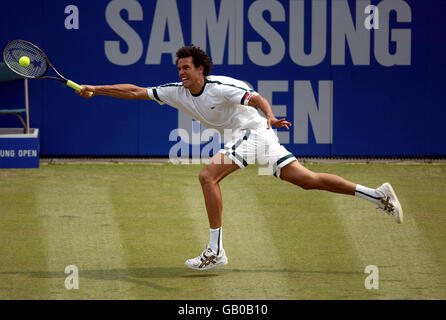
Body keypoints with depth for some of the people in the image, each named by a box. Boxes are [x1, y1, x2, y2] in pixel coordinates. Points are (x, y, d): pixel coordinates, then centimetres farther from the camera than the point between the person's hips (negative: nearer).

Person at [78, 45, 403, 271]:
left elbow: (257, 98, -22)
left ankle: (215, 251, -17)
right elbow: (135, 91, 6)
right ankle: (378, 194, 2)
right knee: (306, 179, 2)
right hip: (244, 137, 8)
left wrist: (270, 115, -43)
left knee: (208, 175, -19)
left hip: (253, 131, -8)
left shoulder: (220, 88, -18)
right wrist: (95, 90, 0)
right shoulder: (177, 92, 4)